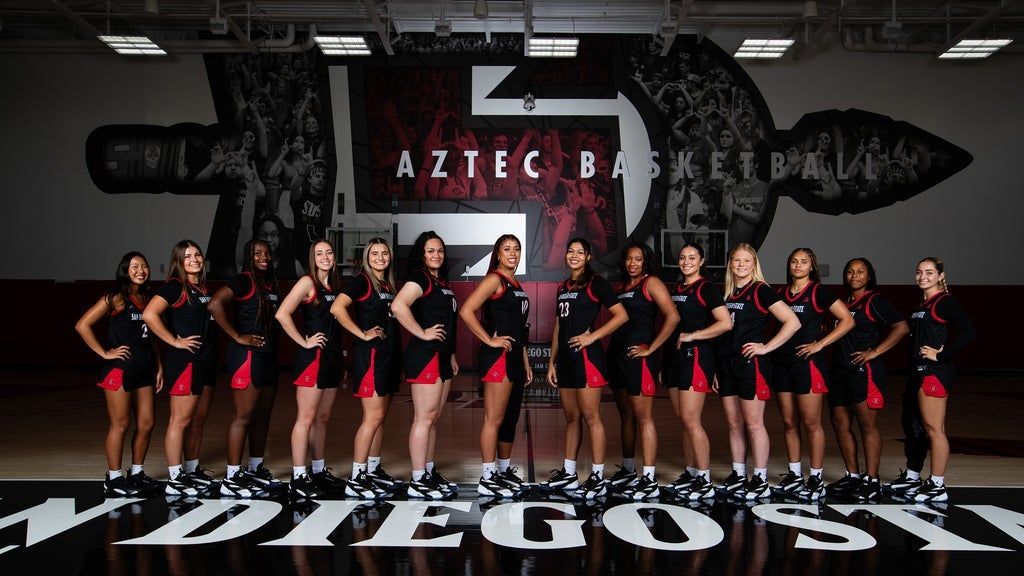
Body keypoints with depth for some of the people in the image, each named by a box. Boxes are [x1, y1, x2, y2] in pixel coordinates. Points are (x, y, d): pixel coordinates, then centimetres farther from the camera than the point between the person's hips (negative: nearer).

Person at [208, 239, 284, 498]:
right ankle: (232, 478, -1)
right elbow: (215, 305, -24)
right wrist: (237, 337, -19)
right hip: (247, 356, -9)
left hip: (267, 355, 9)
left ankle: (256, 469, 25)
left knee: (263, 415, 14)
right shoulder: (244, 281, -10)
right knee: (243, 415, -7)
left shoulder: (271, 283, 14)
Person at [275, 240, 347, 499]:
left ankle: (319, 471, 22)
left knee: (323, 418, 13)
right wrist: (304, 342, -14)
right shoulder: (308, 282, -7)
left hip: (332, 356, 8)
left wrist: (340, 358, 14)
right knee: (306, 418, -5)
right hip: (312, 357, -7)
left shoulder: (334, 284, 15)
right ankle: (298, 478, -2)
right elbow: (282, 314, -18)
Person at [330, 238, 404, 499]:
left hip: (390, 354, 8)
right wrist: (362, 334, -19)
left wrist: (397, 353, 10)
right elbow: (337, 308, -22)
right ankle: (356, 479, -6)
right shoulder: (362, 281, -7)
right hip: (371, 353, -8)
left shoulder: (388, 284, 16)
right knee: (373, 416, -10)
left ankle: (374, 470, 22)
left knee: (380, 416, 12)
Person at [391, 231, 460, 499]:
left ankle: (430, 472, 21)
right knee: (424, 418, -7)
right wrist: (422, 333, -20)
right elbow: (398, 306, -27)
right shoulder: (420, 279, -9)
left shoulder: (442, 282, 19)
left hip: (441, 357, 9)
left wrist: (451, 355, 22)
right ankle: (418, 481, -3)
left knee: (434, 418, 13)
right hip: (425, 356, -9)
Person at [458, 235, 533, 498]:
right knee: (495, 419, -6)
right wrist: (489, 341, -16)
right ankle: (487, 479, 0)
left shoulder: (515, 284, 19)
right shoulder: (494, 279, -8)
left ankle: (505, 471, 26)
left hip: (515, 358, 9)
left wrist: (526, 363, 20)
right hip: (497, 357, -9)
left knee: (511, 418, 14)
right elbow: (466, 311, -20)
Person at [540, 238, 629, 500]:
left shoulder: (595, 283, -4)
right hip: (565, 358, 7)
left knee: (591, 417, -5)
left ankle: (598, 479, 0)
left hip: (586, 356, -7)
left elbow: (621, 315, -10)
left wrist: (593, 336, -15)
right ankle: (568, 474, 19)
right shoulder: (563, 287, 17)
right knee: (571, 417, 12)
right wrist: (552, 361, 15)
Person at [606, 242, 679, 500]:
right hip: (618, 355, 8)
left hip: (638, 357, -8)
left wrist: (651, 348, -14)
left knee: (643, 417, -7)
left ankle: (649, 480, -5)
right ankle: (628, 471, 25)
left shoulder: (651, 282, -4)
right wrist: (612, 348, 6)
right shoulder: (621, 287, 18)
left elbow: (673, 317, -14)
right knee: (626, 416, 14)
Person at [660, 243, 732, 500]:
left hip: (695, 357, -7)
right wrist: (663, 362, 14)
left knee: (691, 421, -10)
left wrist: (692, 336, -14)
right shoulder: (675, 289, 17)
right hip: (674, 358, 8)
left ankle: (705, 482, -4)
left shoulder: (706, 288, -5)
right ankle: (690, 473, 19)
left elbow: (726, 323, -16)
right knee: (683, 421, 10)